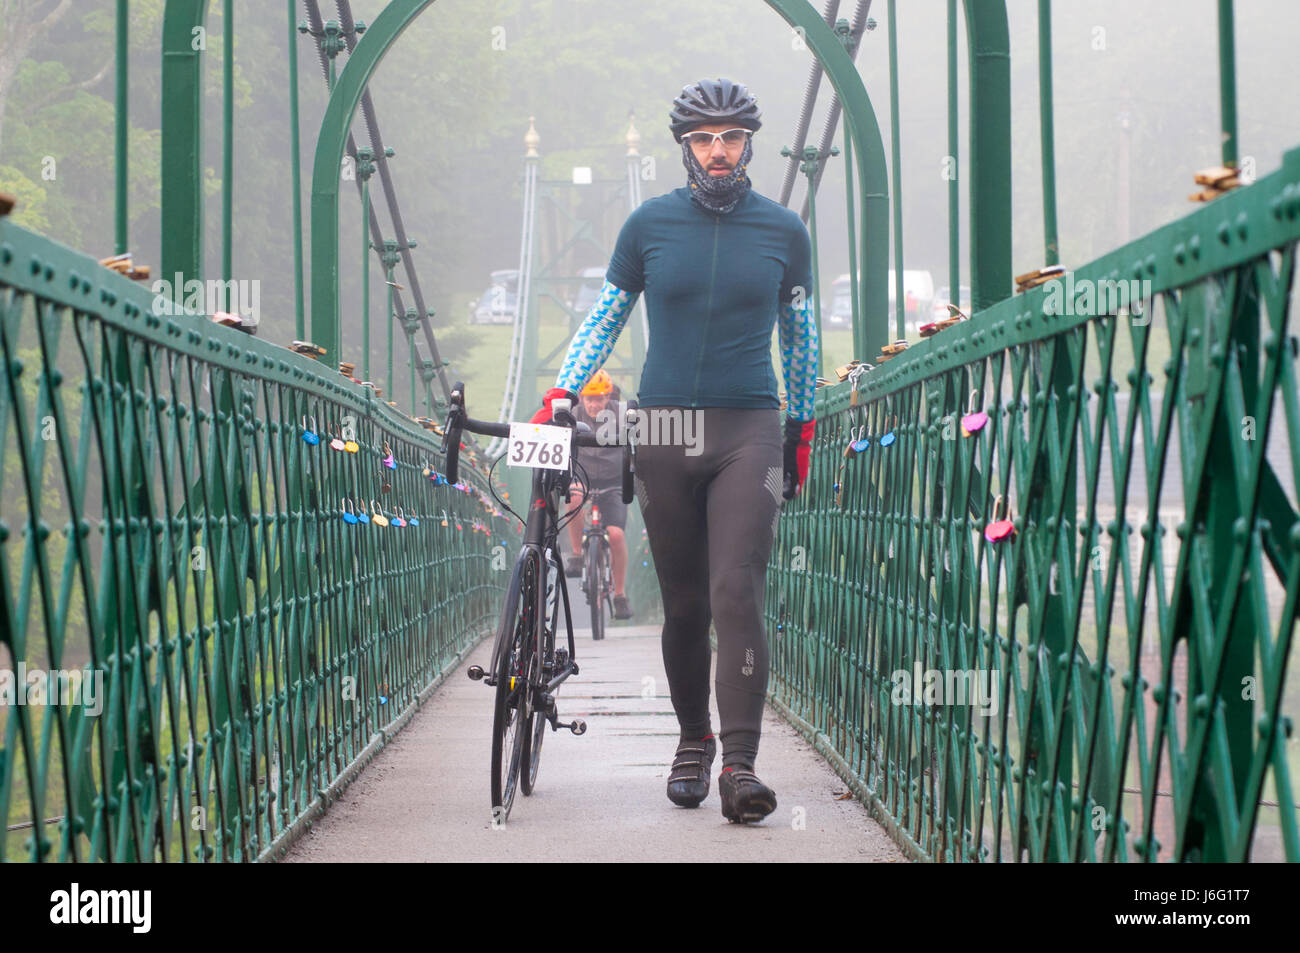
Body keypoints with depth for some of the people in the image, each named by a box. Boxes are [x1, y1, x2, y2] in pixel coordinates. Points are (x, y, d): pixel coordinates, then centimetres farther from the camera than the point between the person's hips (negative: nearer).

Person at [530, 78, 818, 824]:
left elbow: (800, 335, 15)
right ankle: (694, 743, 22)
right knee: (684, 606, 6)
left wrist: (802, 432, 17)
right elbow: (605, 318, 13)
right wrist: (558, 396, 1)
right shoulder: (650, 224, 5)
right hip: (664, 430, 1)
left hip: (748, 432, -1)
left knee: (738, 598, -13)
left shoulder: (784, 231, 5)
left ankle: (741, 763, -15)